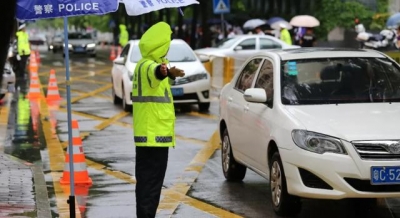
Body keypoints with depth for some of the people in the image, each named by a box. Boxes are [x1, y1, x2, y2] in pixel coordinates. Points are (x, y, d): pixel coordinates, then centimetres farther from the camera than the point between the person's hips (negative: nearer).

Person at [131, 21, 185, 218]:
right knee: (151, 185, -9)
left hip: (145, 135, 10)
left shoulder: (143, 65, 14)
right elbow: (155, 72, -44)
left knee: (146, 182, 14)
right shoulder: (148, 66, -17)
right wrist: (164, 72, -65)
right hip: (155, 135, -10)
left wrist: (169, 74, 58)